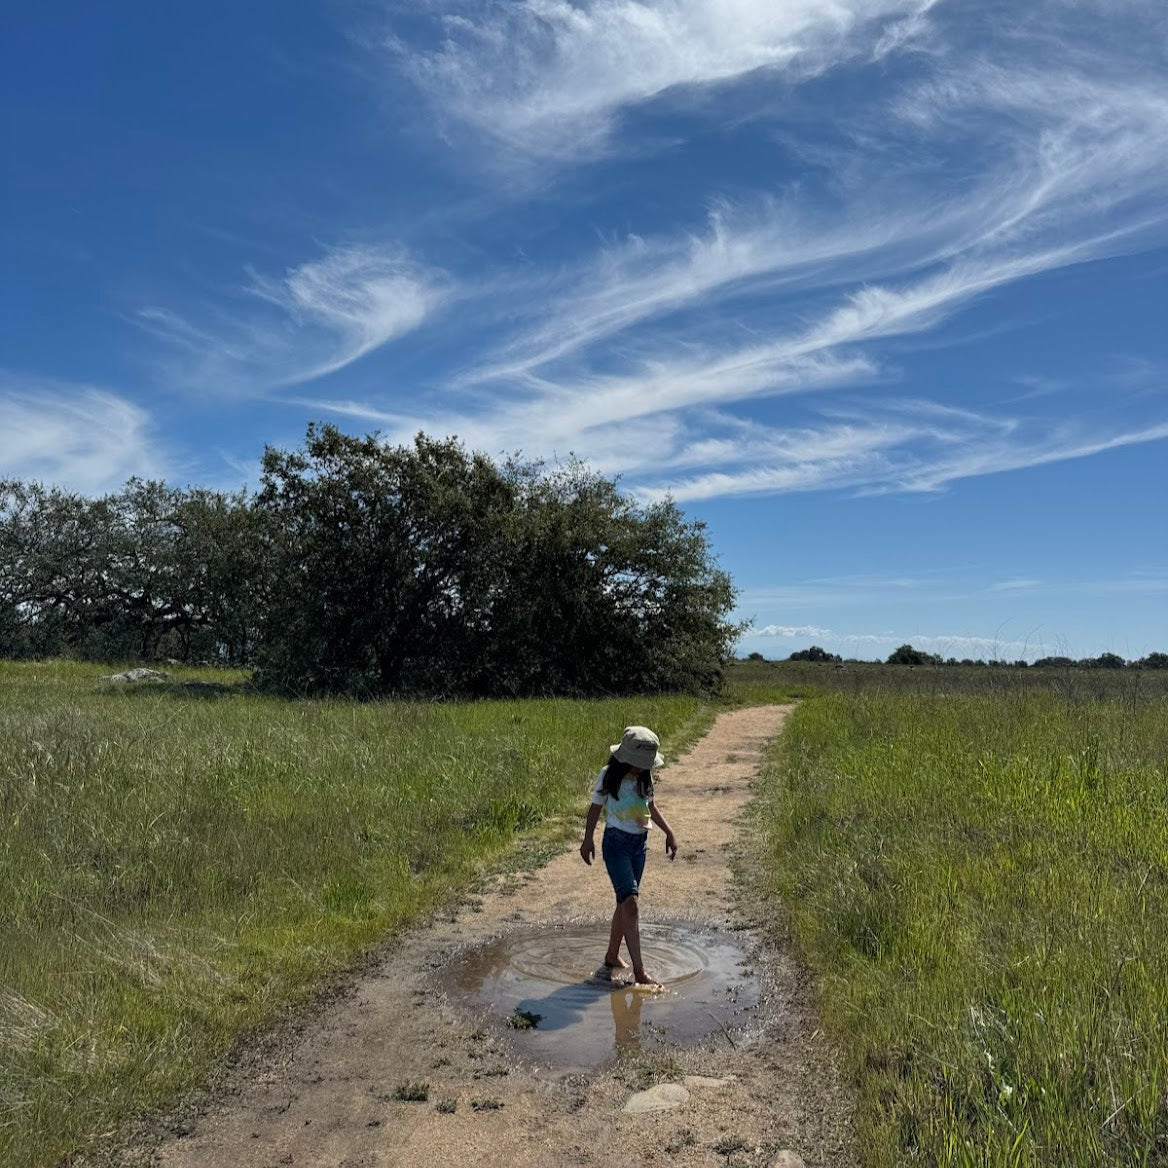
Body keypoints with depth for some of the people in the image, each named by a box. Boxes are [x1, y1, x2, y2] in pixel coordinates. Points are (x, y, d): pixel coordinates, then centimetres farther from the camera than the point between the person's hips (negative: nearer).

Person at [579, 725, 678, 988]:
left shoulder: (645, 778, 5)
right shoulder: (608, 776, -10)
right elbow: (595, 808, -6)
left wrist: (669, 832, 9)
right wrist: (588, 838, -17)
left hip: (640, 843, 6)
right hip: (616, 843, -6)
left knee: (625, 902, 12)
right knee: (631, 904, -14)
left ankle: (612, 956, 27)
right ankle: (639, 971, -14)